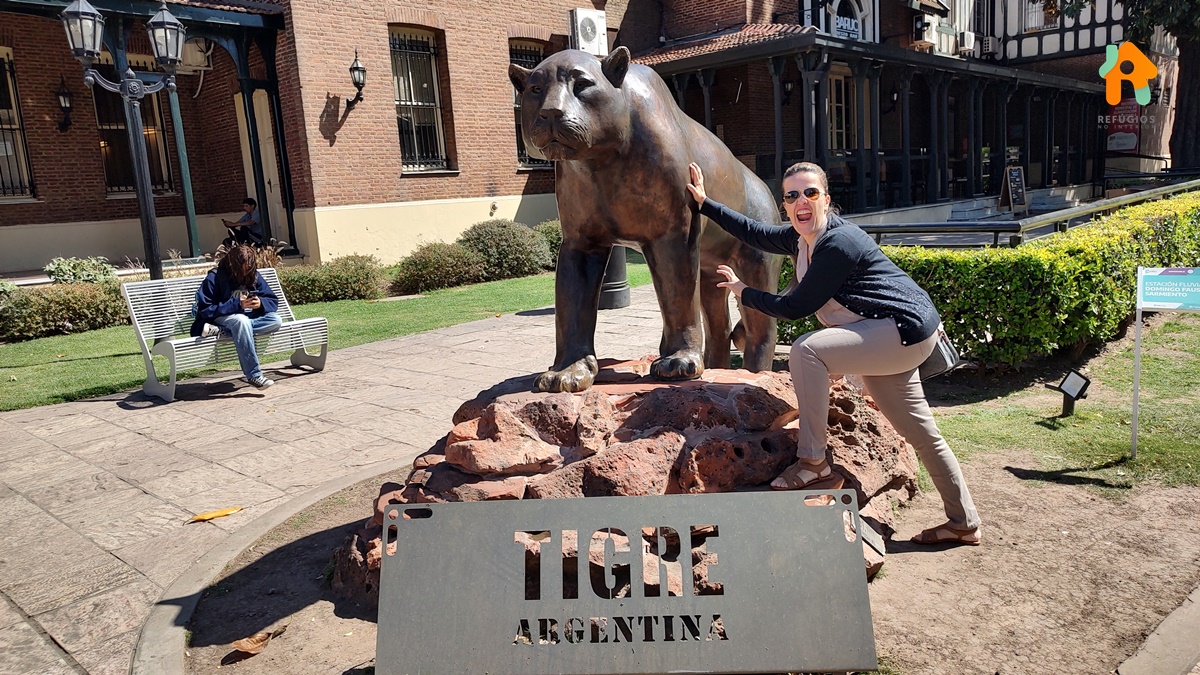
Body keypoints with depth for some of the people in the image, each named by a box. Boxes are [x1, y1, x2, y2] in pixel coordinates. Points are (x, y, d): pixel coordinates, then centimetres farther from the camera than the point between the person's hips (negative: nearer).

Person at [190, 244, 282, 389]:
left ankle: (220, 331, -26)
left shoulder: (254, 276, 2)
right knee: (241, 320, -39)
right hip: (220, 319, -5)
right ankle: (253, 374, -38)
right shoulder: (214, 278, -11)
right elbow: (205, 310, -15)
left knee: (275, 321, -23)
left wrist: (261, 303, -18)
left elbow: (273, 301, 6)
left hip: (247, 319, 5)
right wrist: (236, 305, -25)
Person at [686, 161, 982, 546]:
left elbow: (795, 308, -19)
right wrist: (705, 203, 21)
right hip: (892, 340, 10)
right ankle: (964, 523, 28)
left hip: (906, 332, -10)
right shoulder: (800, 238, 5)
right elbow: (754, 232, 19)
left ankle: (814, 464, -17)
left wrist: (742, 291, -6)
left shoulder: (837, 244, -22)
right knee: (920, 433, 15)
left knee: (807, 351, -24)